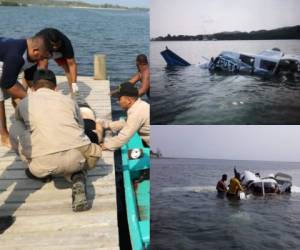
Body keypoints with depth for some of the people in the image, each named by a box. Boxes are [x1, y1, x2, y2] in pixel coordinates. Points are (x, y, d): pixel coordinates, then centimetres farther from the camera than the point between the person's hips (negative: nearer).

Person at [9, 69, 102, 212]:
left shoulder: (24, 103, 21)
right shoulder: (68, 100, 23)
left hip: (44, 162, -1)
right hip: (77, 156, 2)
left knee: (15, 128, 22)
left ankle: (39, 171, 27)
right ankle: (78, 179, 6)